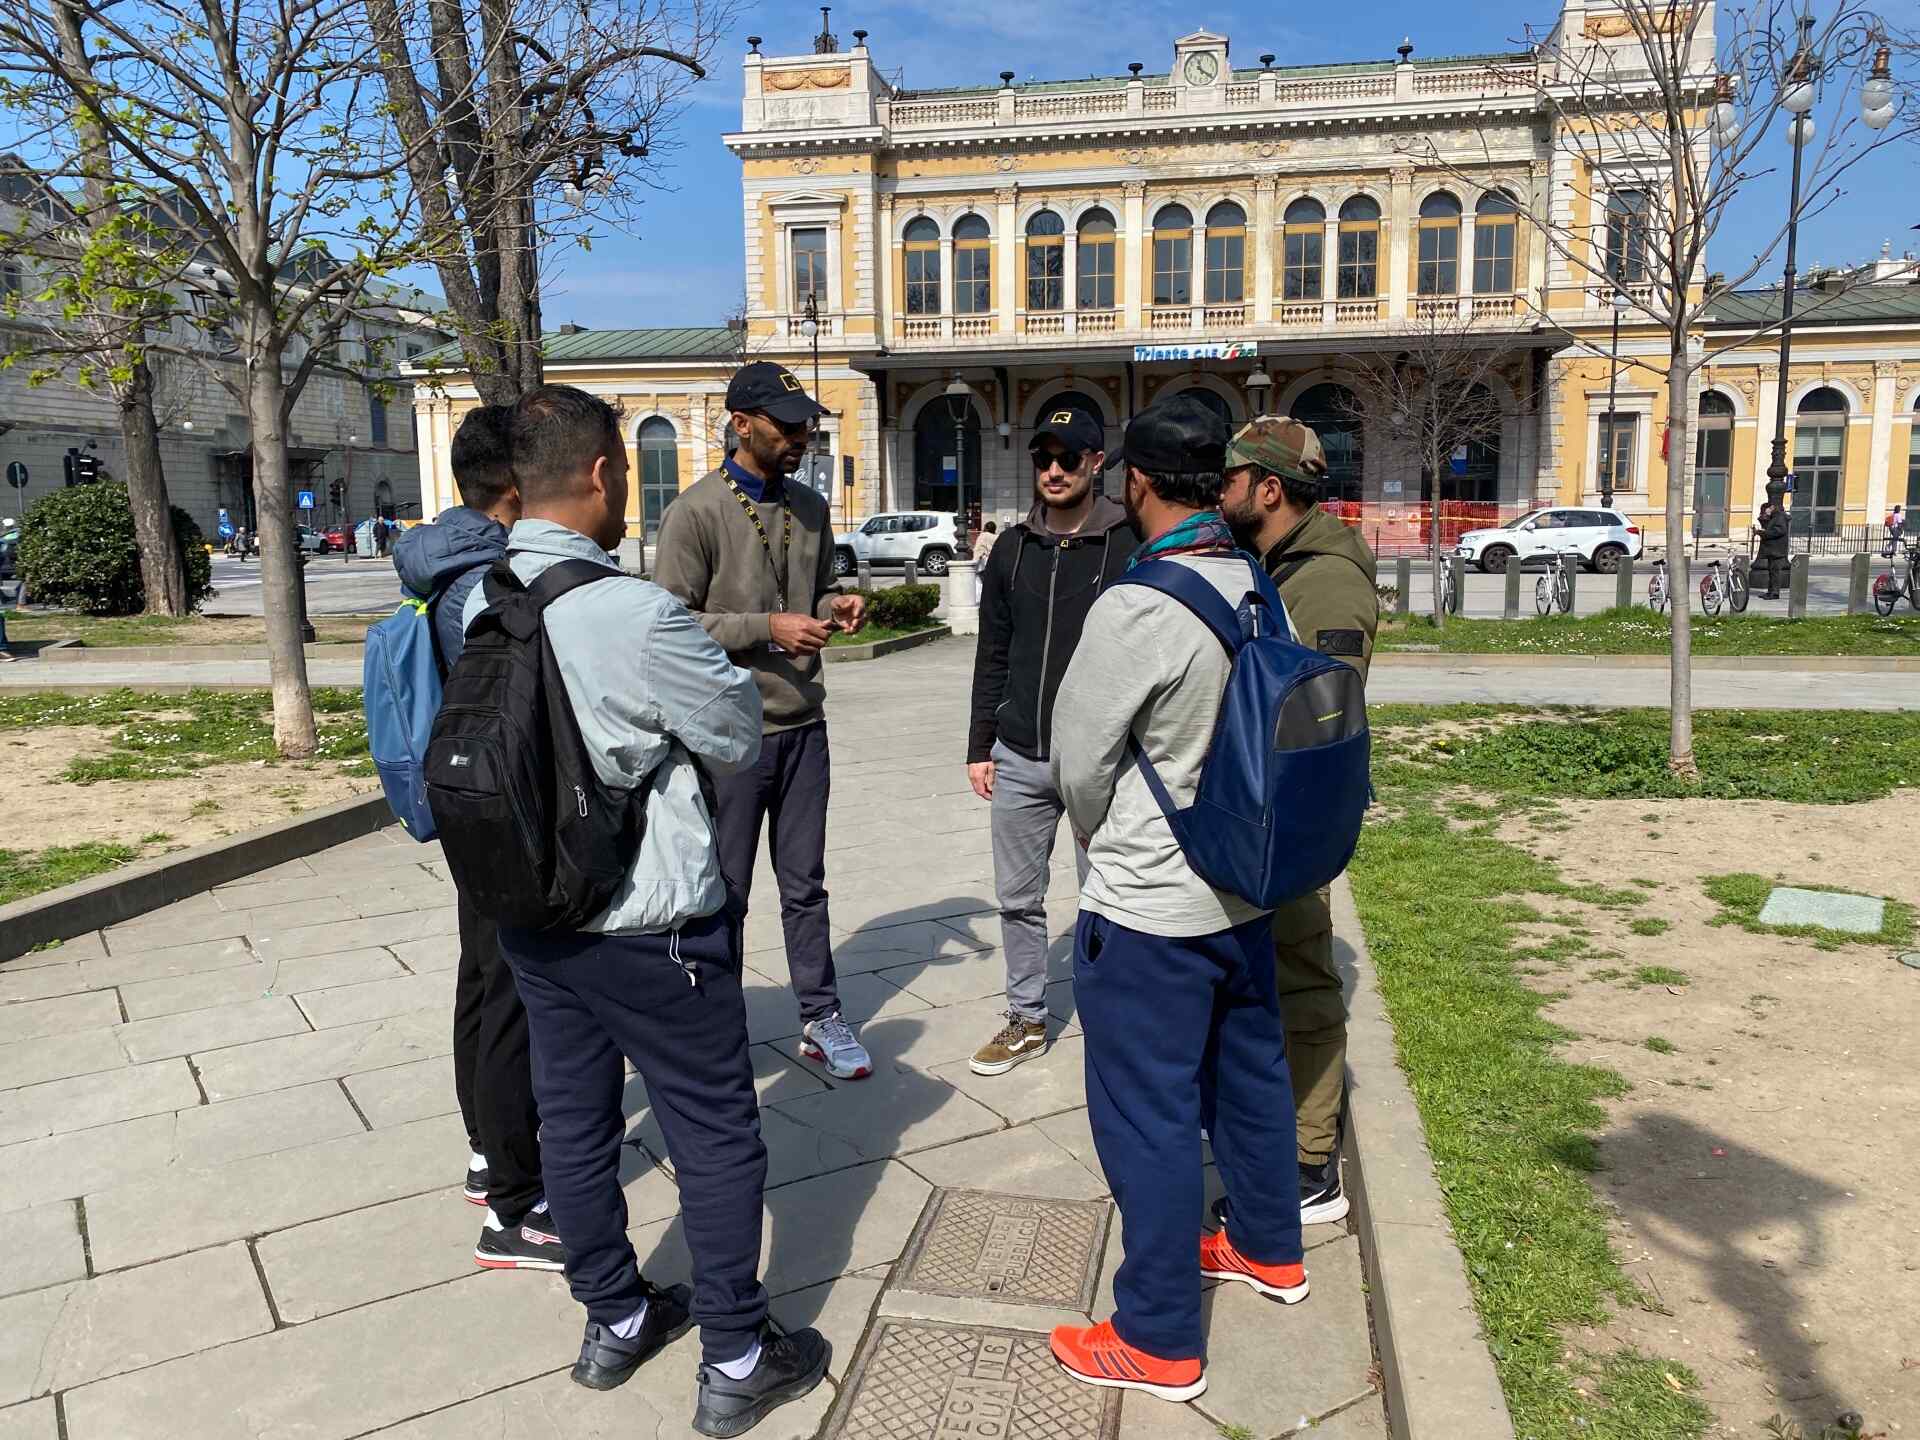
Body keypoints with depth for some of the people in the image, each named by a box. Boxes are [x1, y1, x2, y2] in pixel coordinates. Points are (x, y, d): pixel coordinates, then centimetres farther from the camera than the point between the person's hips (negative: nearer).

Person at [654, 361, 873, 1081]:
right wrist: (766, 628, -20)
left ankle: (821, 1020, 26)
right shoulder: (696, 511, -11)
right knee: (724, 893, 7)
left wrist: (837, 606, -2)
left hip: (802, 724, 6)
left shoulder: (810, 507, 10)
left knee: (805, 884, 15)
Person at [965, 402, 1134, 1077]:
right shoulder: (1013, 550, 8)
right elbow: (992, 658, 13)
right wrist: (979, 747, 10)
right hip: (1018, 761, 5)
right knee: (1017, 900, 13)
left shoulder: (1128, 547, -6)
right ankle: (1026, 1020, 29)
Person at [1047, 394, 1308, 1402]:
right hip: (1243, 888, 8)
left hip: (1147, 911, -8)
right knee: (1250, 1072, 23)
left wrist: (1105, 852, 6)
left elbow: (1080, 766, -14)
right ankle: (1269, 1248, 44)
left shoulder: (1133, 610, -24)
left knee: (1147, 1115, 5)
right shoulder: (1261, 592, -2)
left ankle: (1159, 1341, 20)